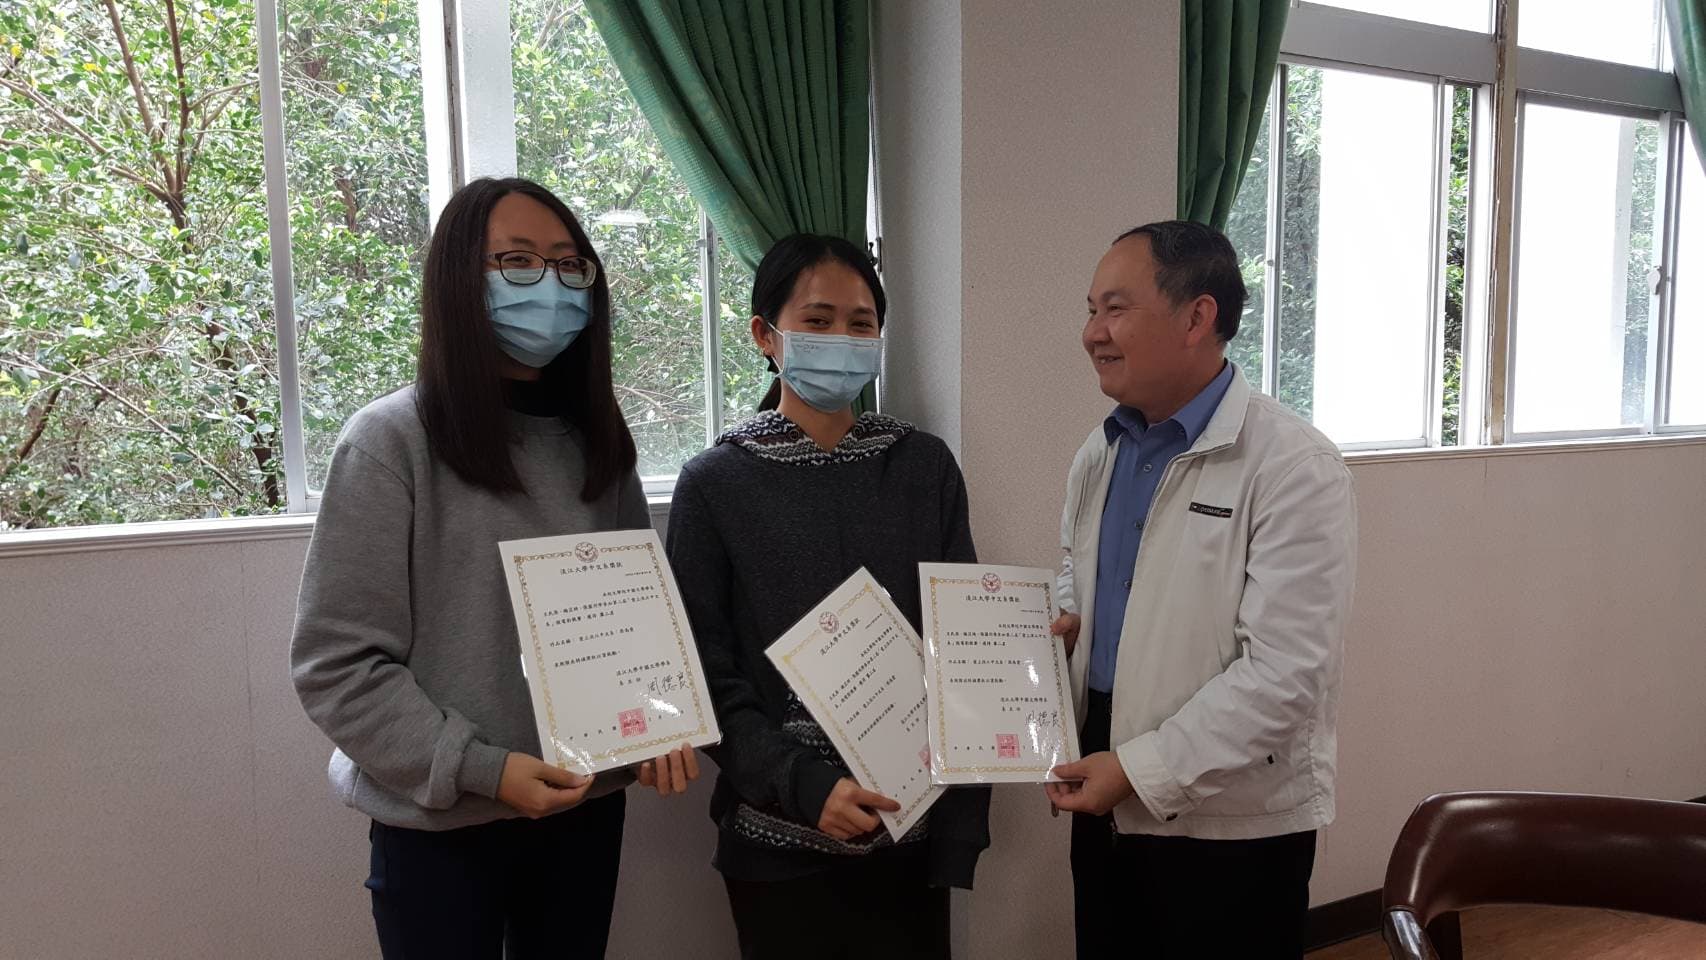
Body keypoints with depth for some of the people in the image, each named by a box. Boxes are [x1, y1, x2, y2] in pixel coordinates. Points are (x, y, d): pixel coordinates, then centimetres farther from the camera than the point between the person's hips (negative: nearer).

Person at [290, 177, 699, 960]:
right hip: (441, 822, -4)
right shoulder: (391, 443, -11)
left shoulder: (595, 441, 4)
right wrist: (478, 769, -18)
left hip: (586, 807, 5)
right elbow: (335, 665, -12)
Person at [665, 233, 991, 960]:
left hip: (912, 826, 2)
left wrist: (961, 820, -3)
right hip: (779, 836, -2)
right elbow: (704, 676, -5)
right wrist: (803, 784, -18)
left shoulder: (925, 467, 0)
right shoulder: (715, 484, -5)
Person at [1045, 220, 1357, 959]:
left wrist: (1140, 770, -20)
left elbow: (1284, 675, -21)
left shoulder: (1294, 469, -17)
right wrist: (1059, 621, 0)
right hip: (1108, 804, 7)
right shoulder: (1099, 454, 7)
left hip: (1233, 822, -6)